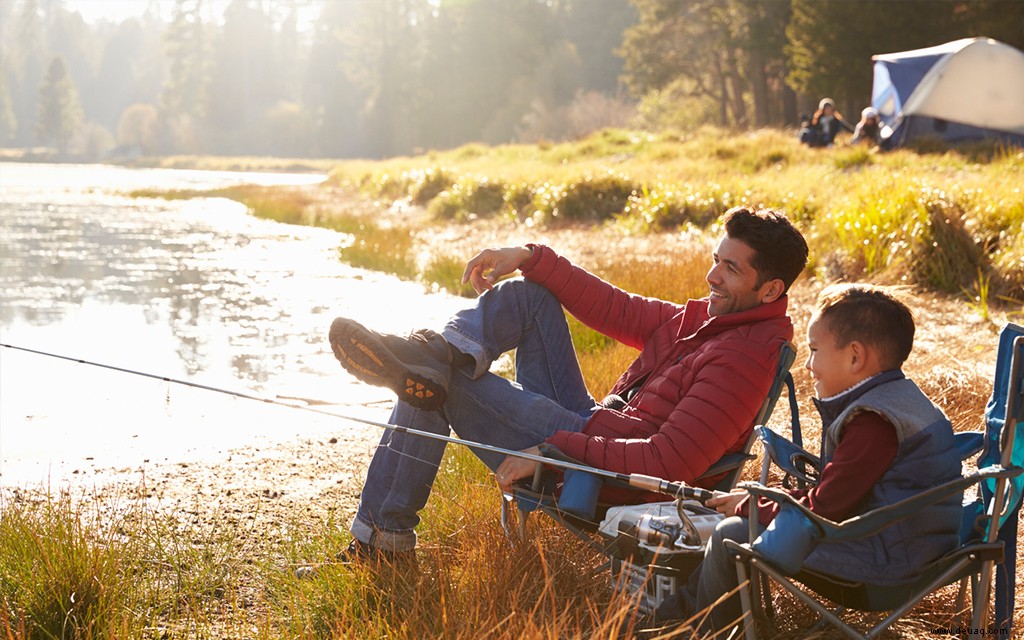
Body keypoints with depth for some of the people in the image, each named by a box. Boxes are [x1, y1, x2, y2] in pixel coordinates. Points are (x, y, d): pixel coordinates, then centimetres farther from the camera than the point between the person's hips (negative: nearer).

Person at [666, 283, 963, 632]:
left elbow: (822, 511, -21)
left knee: (730, 537, -9)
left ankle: (709, 630, 12)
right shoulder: (896, 399, 11)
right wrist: (759, 499, 7)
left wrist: (750, 507, -6)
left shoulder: (873, 423, -24)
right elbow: (831, 490, 16)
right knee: (735, 524, 19)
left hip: (884, 557, -11)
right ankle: (680, 610, 26)